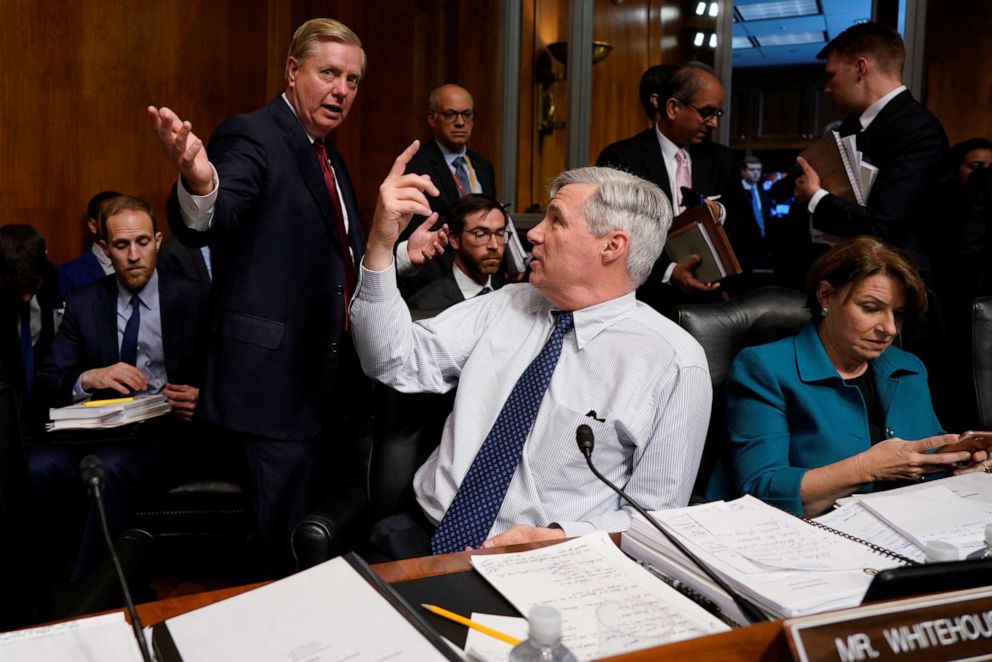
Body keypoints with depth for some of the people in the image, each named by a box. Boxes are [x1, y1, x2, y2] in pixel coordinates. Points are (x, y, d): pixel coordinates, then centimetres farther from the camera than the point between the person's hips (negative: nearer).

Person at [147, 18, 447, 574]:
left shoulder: (330, 158, 17)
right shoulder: (252, 137, -11)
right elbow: (207, 224, -29)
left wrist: (403, 253, 10)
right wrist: (199, 183, -50)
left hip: (335, 377, 9)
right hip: (279, 376, -9)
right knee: (289, 545, -1)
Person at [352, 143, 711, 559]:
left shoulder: (676, 363, -6)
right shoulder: (506, 306, 8)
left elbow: (655, 516, -4)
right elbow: (398, 363, 3)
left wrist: (556, 539, -20)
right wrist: (381, 245, -7)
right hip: (425, 535, 2)